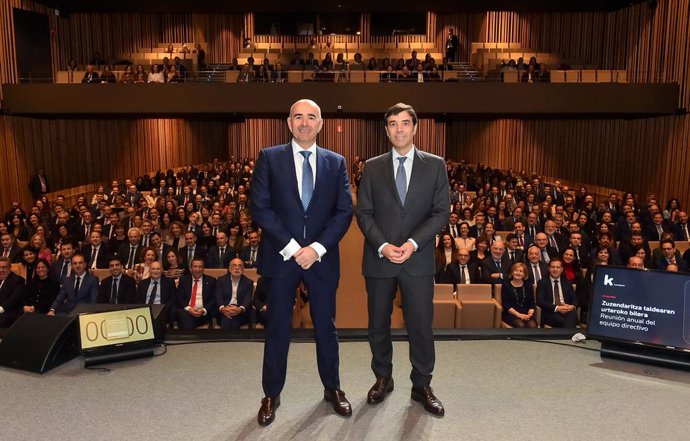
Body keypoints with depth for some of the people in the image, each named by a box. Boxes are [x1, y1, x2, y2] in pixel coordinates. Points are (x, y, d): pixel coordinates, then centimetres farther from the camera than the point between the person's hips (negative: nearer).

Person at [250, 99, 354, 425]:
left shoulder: (336, 162, 6)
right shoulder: (269, 158, 1)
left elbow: (344, 212, 0)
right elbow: (260, 207, -6)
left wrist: (317, 248, -12)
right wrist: (291, 248, -13)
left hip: (322, 257, 2)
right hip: (280, 256, -1)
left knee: (326, 326, 12)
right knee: (277, 328, 8)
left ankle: (332, 389, 31)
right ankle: (271, 395, 24)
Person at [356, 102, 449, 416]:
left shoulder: (435, 165, 3)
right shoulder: (373, 167, 6)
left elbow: (441, 212, -2)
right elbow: (363, 212, 2)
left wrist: (413, 243, -14)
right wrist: (382, 245, -13)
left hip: (418, 259, -1)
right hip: (378, 258, 1)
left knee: (421, 325, 4)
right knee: (378, 324, 12)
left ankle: (421, 385, 22)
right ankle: (383, 378, 31)